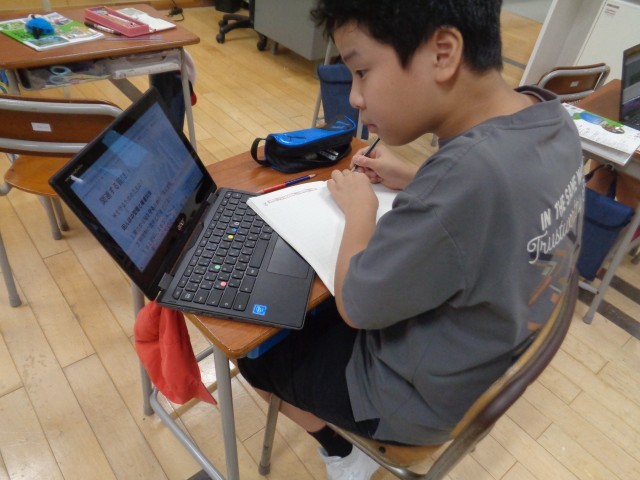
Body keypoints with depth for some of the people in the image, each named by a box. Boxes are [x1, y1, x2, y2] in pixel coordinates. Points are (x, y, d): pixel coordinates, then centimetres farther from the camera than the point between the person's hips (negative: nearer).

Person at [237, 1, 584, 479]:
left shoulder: (465, 174, -40)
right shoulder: (549, 115, -11)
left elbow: (355, 306, -25)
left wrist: (360, 208, -11)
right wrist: (413, 181, 1)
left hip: (422, 395, -7)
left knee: (257, 348, 13)